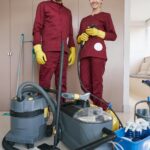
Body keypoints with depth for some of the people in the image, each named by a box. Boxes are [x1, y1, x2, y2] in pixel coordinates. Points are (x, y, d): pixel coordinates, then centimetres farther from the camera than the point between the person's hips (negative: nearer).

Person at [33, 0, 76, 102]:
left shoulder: (68, 12, 25)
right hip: (48, 51, -4)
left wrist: (73, 50, 11)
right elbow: (37, 29, 2)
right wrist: (38, 50, -10)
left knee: (62, 83, 4)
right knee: (44, 83, -7)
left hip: (64, 52, 5)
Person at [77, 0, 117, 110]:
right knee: (85, 84, 0)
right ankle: (102, 107, 12)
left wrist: (98, 32, -9)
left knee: (96, 83, -9)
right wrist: (81, 37, 3)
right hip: (84, 53, 5)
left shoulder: (105, 16, 12)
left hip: (97, 52, -5)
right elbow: (78, 38, 26)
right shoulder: (84, 19, 27)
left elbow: (113, 36, 4)